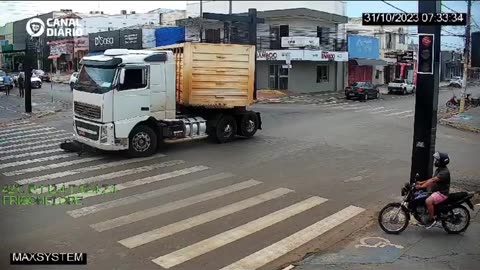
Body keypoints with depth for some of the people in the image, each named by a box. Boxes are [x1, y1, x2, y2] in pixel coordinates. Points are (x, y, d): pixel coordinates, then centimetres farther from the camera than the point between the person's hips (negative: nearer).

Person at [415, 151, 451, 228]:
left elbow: (433, 180, -30)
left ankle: (432, 219, -16)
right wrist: (421, 182, 6)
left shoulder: (444, 172, -20)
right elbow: (432, 179, 17)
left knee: (428, 201, -31)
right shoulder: (439, 169, 13)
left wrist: (421, 186, -36)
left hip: (442, 193, -11)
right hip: (436, 190, 11)